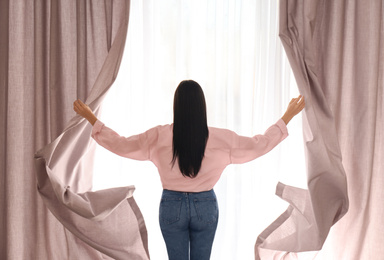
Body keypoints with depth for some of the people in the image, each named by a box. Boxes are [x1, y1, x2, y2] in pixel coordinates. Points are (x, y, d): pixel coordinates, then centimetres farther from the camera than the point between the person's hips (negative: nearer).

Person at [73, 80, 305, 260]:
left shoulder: (160, 137, -14)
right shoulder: (220, 138, -12)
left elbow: (121, 145, -7)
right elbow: (261, 144, -4)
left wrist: (90, 118, 3)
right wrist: (288, 116, 5)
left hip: (172, 205, 0)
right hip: (205, 205, 1)